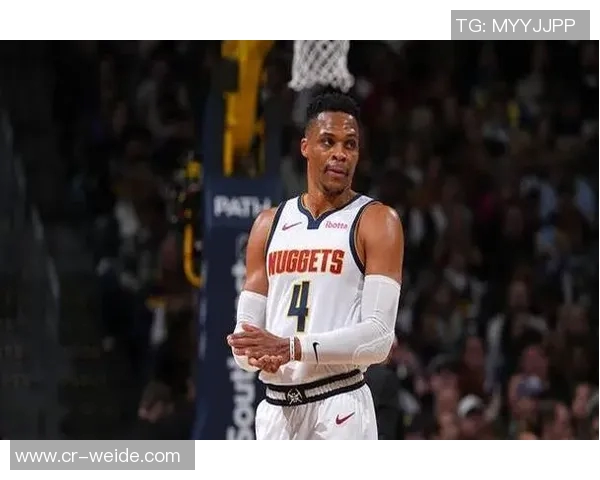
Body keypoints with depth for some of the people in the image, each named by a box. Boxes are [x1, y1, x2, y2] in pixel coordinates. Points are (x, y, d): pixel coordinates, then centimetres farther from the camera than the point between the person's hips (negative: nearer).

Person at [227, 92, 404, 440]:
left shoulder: (376, 222, -1)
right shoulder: (270, 224, 16)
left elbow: (379, 335, -11)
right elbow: (247, 329, 15)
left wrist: (293, 348, -21)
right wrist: (257, 356, -9)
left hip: (339, 409, -6)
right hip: (277, 408, 6)